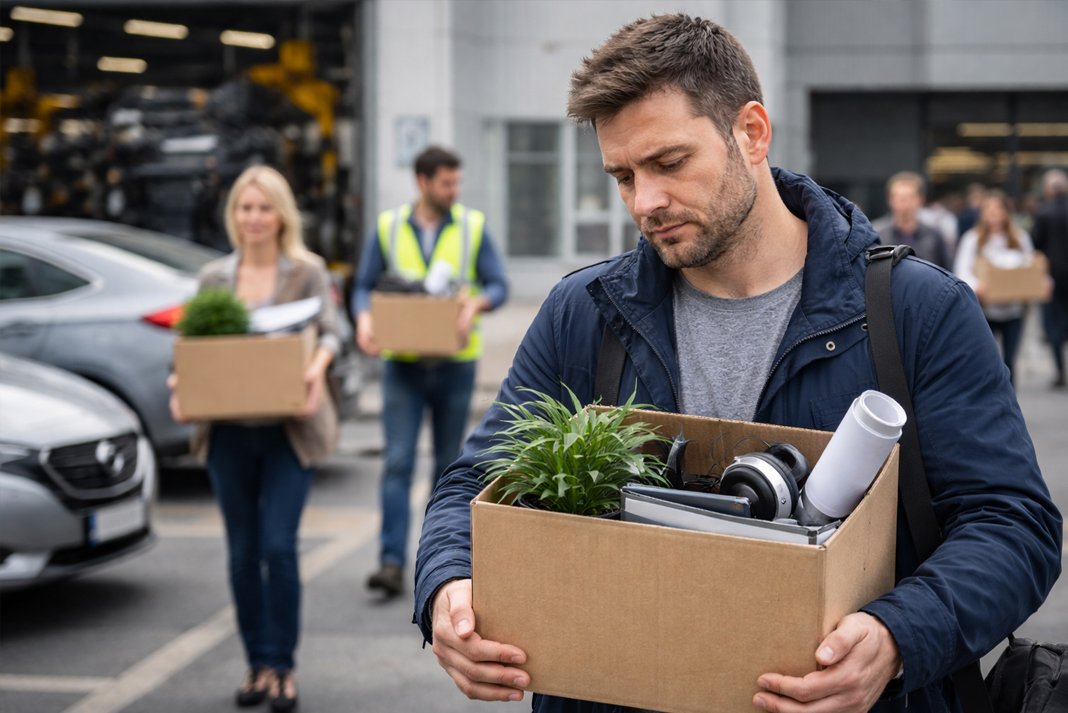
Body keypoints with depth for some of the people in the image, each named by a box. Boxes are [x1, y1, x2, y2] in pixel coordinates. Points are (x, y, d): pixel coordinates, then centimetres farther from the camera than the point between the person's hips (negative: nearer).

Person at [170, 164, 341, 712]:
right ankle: (257, 664, 20)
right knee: (243, 552, 8)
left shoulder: (307, 272, 3)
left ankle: (282, 666, 2)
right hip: (229, 431, 3)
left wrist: (318, 364, -29)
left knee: (278, 546, -10)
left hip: (288, 430, -3)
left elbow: (329, 330, -7)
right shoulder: (213, 277, 11)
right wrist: (180, 380, -11)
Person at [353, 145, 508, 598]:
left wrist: (475, 304, -21)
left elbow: (498, 285, 1)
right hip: (402, 363, -1)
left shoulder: (473, 227, 3)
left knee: (448, 461, 9)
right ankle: (392, 563, -13)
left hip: (455, 362, 1)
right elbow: (365, 286, 6)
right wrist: (365, 319, -15)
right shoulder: (387, 228, 4)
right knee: (398, 462, -9)